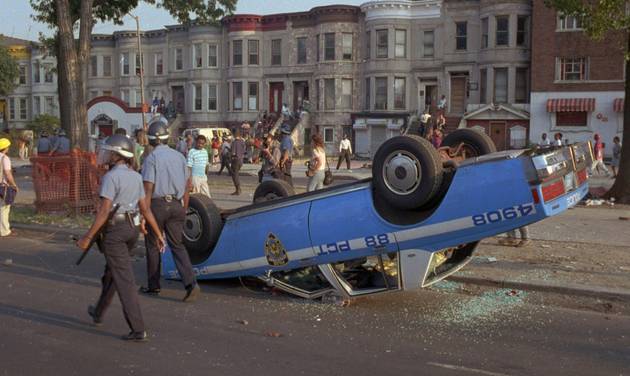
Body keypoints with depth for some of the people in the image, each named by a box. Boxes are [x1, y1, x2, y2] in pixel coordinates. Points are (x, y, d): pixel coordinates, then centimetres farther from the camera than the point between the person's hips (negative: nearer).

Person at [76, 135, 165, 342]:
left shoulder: (110, 177, -16)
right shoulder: (135, 177, 7)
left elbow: (104, 211, -21)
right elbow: (145, 209, 7)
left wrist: (87, 237, -17)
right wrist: (158, 234, 10)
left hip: (114, 231, -8)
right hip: (133, 228, 8)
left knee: (124, 280, -6)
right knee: (112, 272, 25)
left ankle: (138, 329, -8)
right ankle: (98, 313, 43)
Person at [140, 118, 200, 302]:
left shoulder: (151, 158, -11)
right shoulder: (179, 156, 7)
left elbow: (148, 189, -15)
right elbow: (187, 185, 11)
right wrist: (184, 210, 20)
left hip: (157, 204, -5)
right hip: (176, 205, 5)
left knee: (153, 246, 11)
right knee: (177, 245, 8)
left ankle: (153, 286, 23)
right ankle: (190, 283, -9)